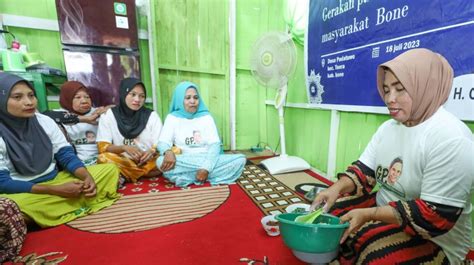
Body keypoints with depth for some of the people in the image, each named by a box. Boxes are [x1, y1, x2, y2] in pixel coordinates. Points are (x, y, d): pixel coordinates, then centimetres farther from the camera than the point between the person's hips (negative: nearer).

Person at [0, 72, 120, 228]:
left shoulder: (44, 121, -1)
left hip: (56, 179, 4)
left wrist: (88, 177, -22)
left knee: (109, 169, -8)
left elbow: (67, 156, -2)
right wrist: (55, 190, -25)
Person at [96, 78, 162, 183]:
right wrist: (124, 148, -25)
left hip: (148, 162, 2)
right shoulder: (109, 115, 1)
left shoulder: (152, 116, 1)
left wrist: (153, 152, -27)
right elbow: (102, 147, -5)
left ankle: (123, 175, -13)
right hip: (122, 161, -1)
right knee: (104, 158, -30)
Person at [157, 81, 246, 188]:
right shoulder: (172, 118, 6)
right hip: (184, 162, -1)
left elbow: (215, 144, -5)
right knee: (161, 161, -32)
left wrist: (206, 168, -23)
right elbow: (163, 142, -5)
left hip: (207, 161, 2)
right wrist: (168, 152, -31)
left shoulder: (206, 117, 5)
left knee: (240, 159, -22)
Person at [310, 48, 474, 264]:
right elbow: (364, 170, 1)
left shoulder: (451, 139, -23)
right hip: (383, 209, 7)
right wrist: (336, 188, -17)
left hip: (433, 240, -6)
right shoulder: (388, 127, 2)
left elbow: (437, 217, -25)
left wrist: (369, 214, -28)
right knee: (329, 213, -3)